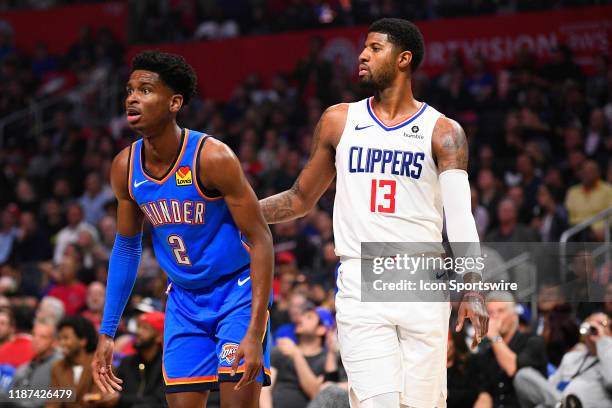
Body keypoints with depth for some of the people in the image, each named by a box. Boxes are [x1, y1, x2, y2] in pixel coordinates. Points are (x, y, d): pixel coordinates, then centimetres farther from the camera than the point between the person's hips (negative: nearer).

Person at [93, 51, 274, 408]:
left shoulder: (212, 158, -23)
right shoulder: (125, 167, -5)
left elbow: (260, 239, -21)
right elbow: (126, 247, 10)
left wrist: (255, 333, -28)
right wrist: (107, 333, 9)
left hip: (238, 292, -5)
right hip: (184, 300, 5)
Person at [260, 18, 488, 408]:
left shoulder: (443, 132, 3)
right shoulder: (339, 121, 11)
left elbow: (460, 217, -7)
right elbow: (301, 199, 20)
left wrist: (472, 290, -20)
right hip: (361, 284, 1)